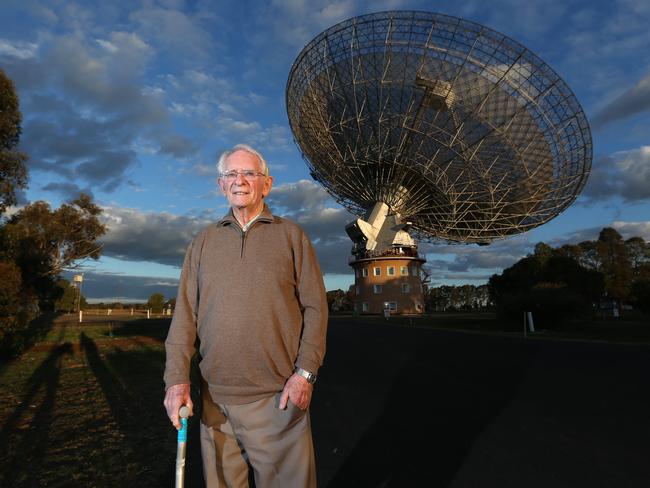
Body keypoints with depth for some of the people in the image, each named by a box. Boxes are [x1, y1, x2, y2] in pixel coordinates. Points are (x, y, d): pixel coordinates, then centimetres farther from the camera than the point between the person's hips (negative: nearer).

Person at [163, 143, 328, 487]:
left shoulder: (291, 235, 2)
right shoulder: (204, 241, 10)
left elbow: (315, 307, -3)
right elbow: (185, 313, 6)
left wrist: (305, 372, -11)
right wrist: (177, 378, -4)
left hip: (277, 396, -2)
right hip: (215, 397, 3)